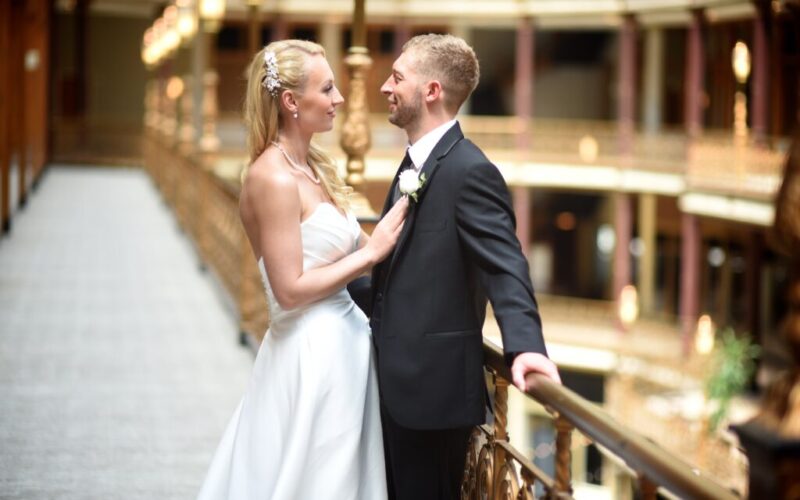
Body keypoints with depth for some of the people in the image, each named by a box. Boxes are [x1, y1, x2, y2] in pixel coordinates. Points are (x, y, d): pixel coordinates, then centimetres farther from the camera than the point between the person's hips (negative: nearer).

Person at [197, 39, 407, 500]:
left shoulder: (313, 167, 11)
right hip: (311, 356, -9)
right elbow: (290, 289, -20)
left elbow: (337, 253, 11)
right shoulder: (273, 179, -17)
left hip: (339, 345, 9)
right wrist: (372, 251, -15)